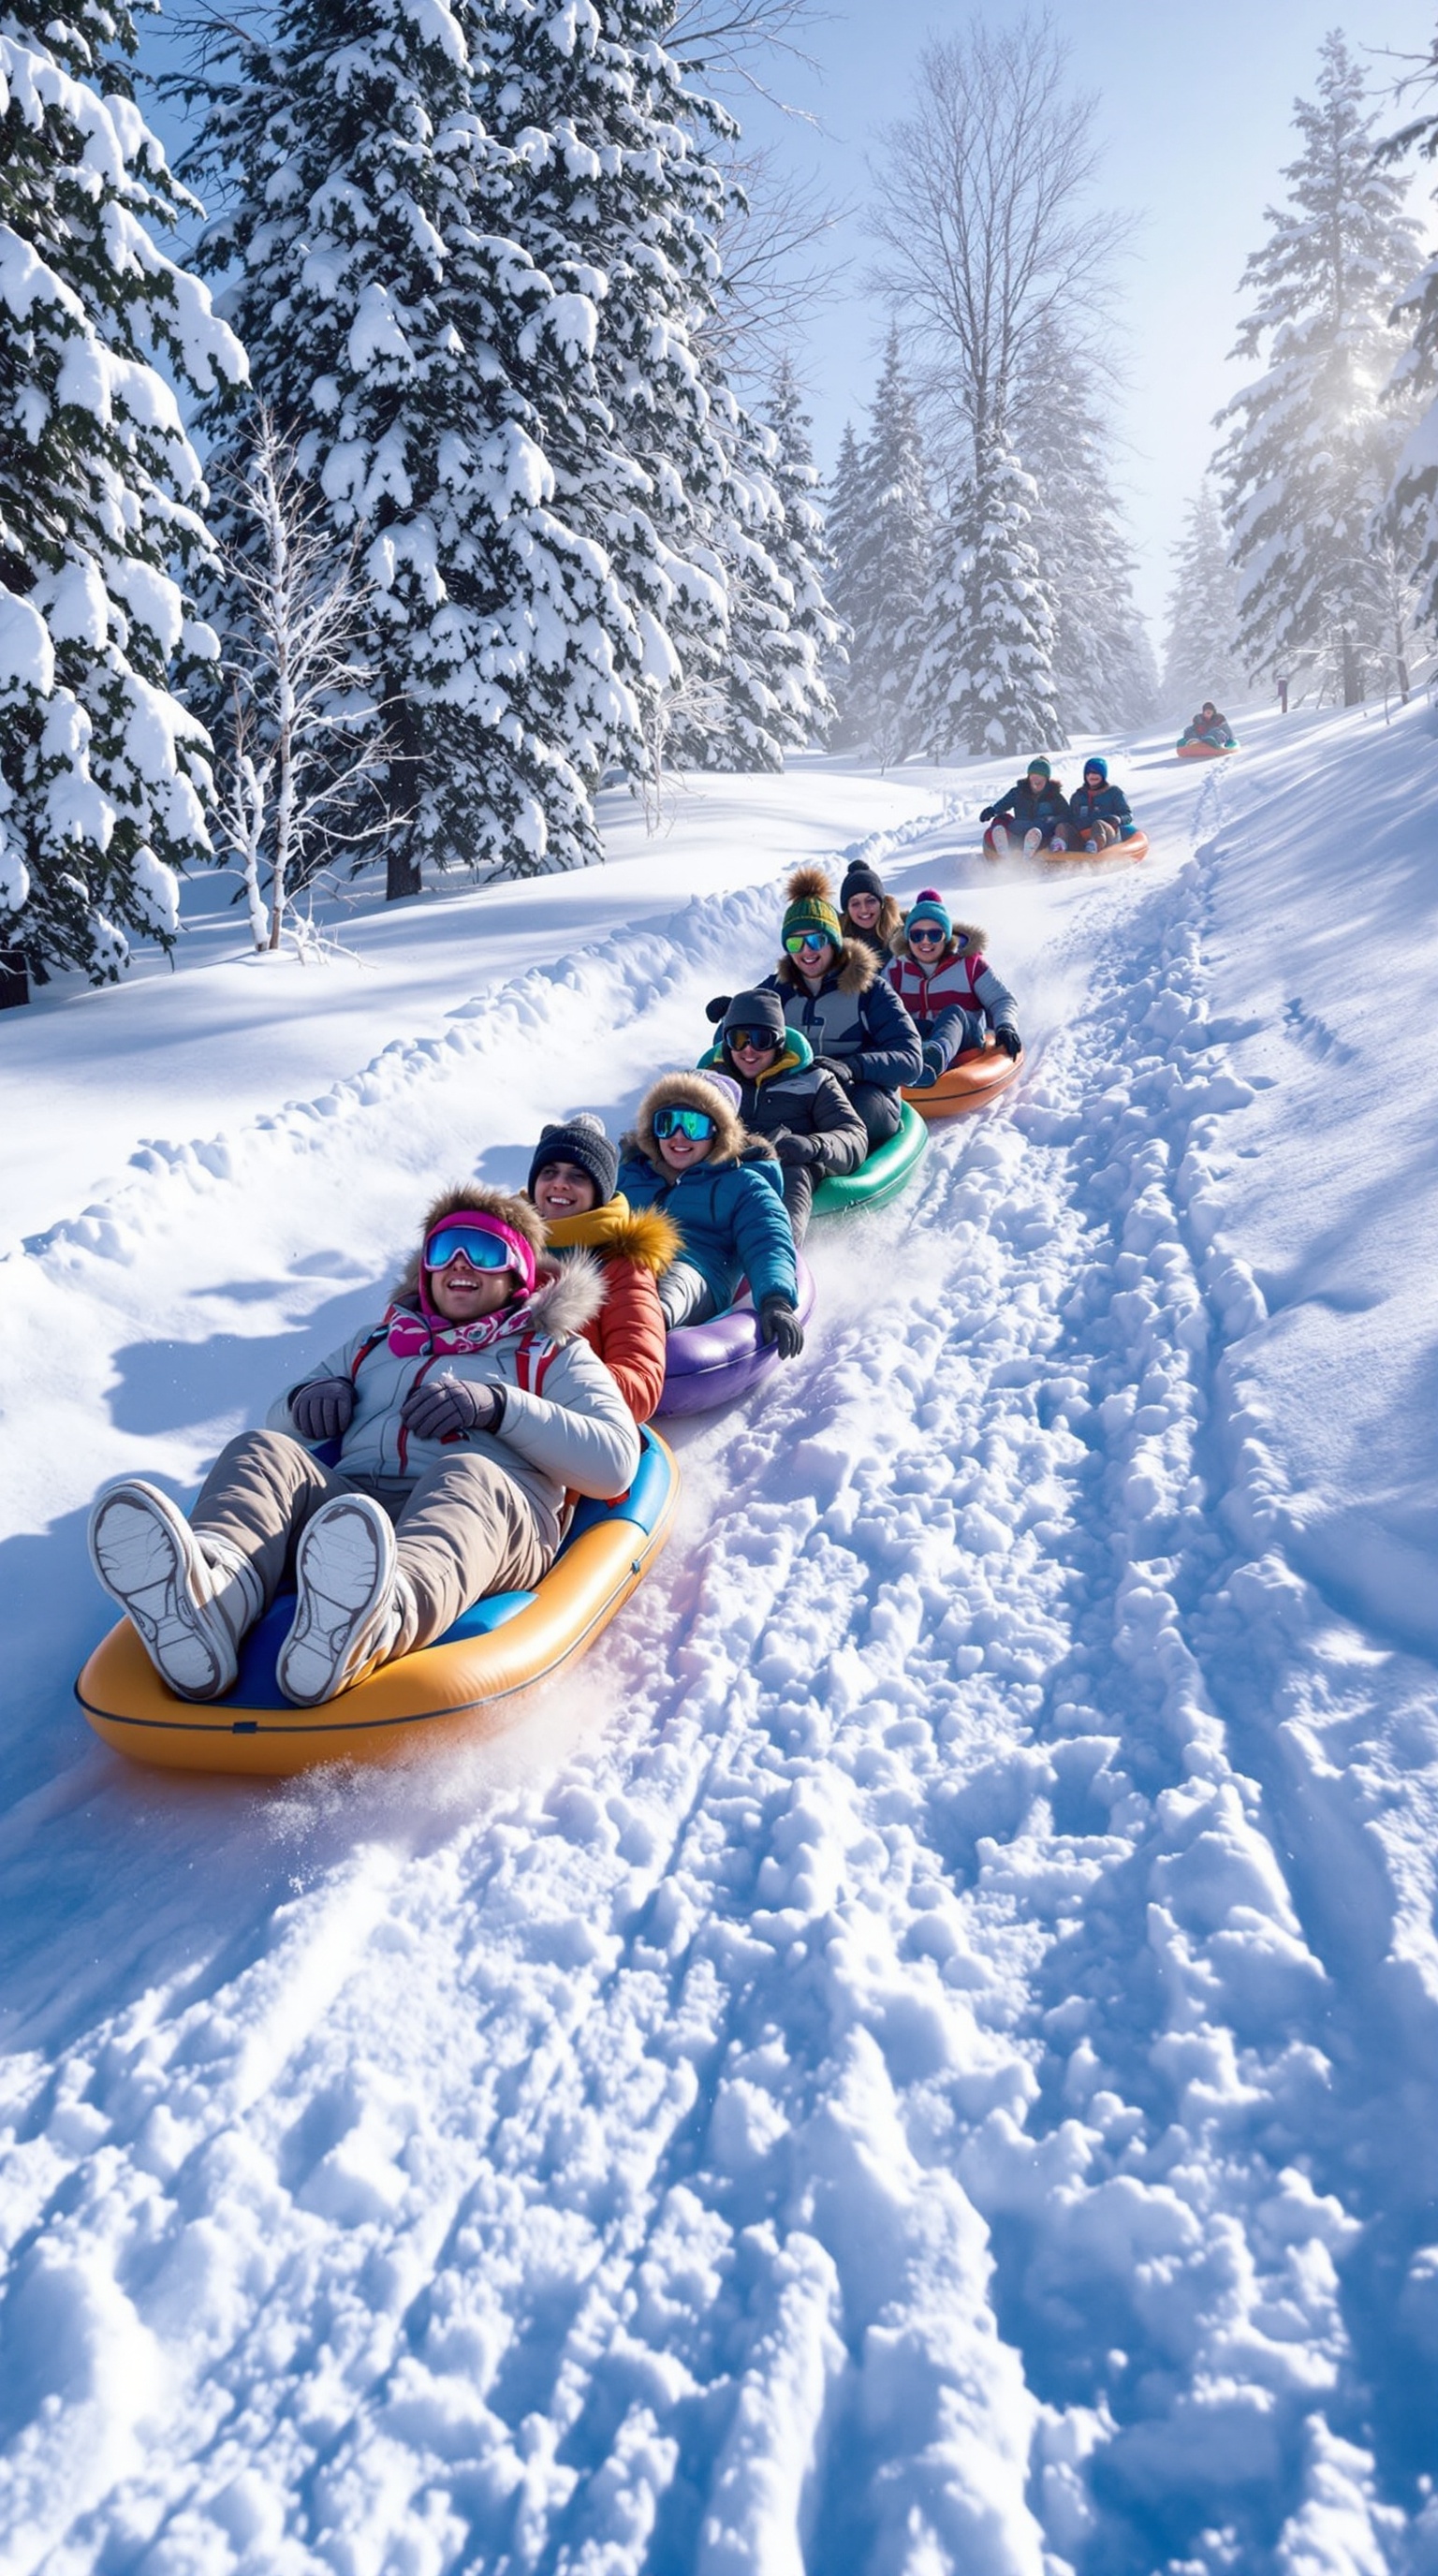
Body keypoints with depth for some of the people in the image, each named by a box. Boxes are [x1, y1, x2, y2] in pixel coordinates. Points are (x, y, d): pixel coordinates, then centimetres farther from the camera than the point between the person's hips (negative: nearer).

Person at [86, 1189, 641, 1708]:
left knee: (467, 1474, -36)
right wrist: (306, 1399, 11)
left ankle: (376, 1618, -70)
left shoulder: (553, 1353, 24)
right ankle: (213, 1598, -56)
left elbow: (616, 1463, 6)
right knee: (260, 1451, -22)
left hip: (489, 1513, -3)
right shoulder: (377, 1341, 35)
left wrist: (498, 1405, -5)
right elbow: (282, 1426, 36)